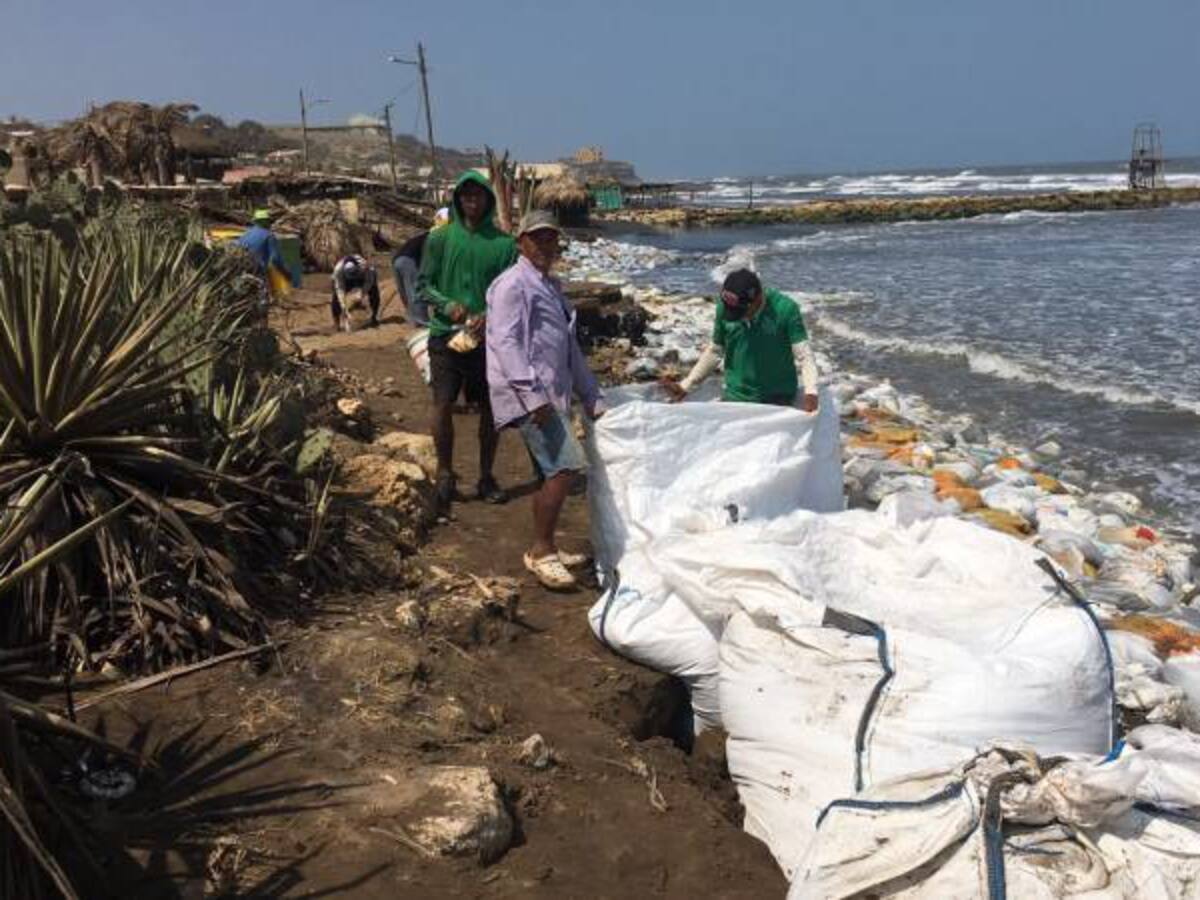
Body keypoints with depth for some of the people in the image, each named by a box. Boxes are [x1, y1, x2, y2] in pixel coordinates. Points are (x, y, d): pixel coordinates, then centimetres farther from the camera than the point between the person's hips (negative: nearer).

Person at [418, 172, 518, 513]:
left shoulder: (504, 243, 2)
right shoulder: (440, 238, 2)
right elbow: (423, 284, 4)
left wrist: (490, 314, -17)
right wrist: (447, 305, -14)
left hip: (489, 337, 1)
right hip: (446, 334, -1)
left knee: (490, 407, 7)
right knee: (443, 404, -4)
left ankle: (486, 477, 22)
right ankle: (445, 475, 13)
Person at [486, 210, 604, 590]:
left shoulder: (552, 287, 24)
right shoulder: (512, 285, -5)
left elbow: (571, 348, 27)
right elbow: (506, 342, -16)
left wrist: (592, 397, 24)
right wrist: (532, 395, -24)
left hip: (553, 395, 9)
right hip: (529, 395, -9)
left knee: (551, 473, 12)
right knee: (566, 467, -16)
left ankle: (543, 549, 23)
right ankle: (541, 550, -8)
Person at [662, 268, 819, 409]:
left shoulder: (785, 309, -17)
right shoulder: (724, 307, -7)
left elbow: (804, 355, -17)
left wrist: (810, 393, -35)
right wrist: (685, 386, 6)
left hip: (778, 399, -3)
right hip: (735, 398, 3)